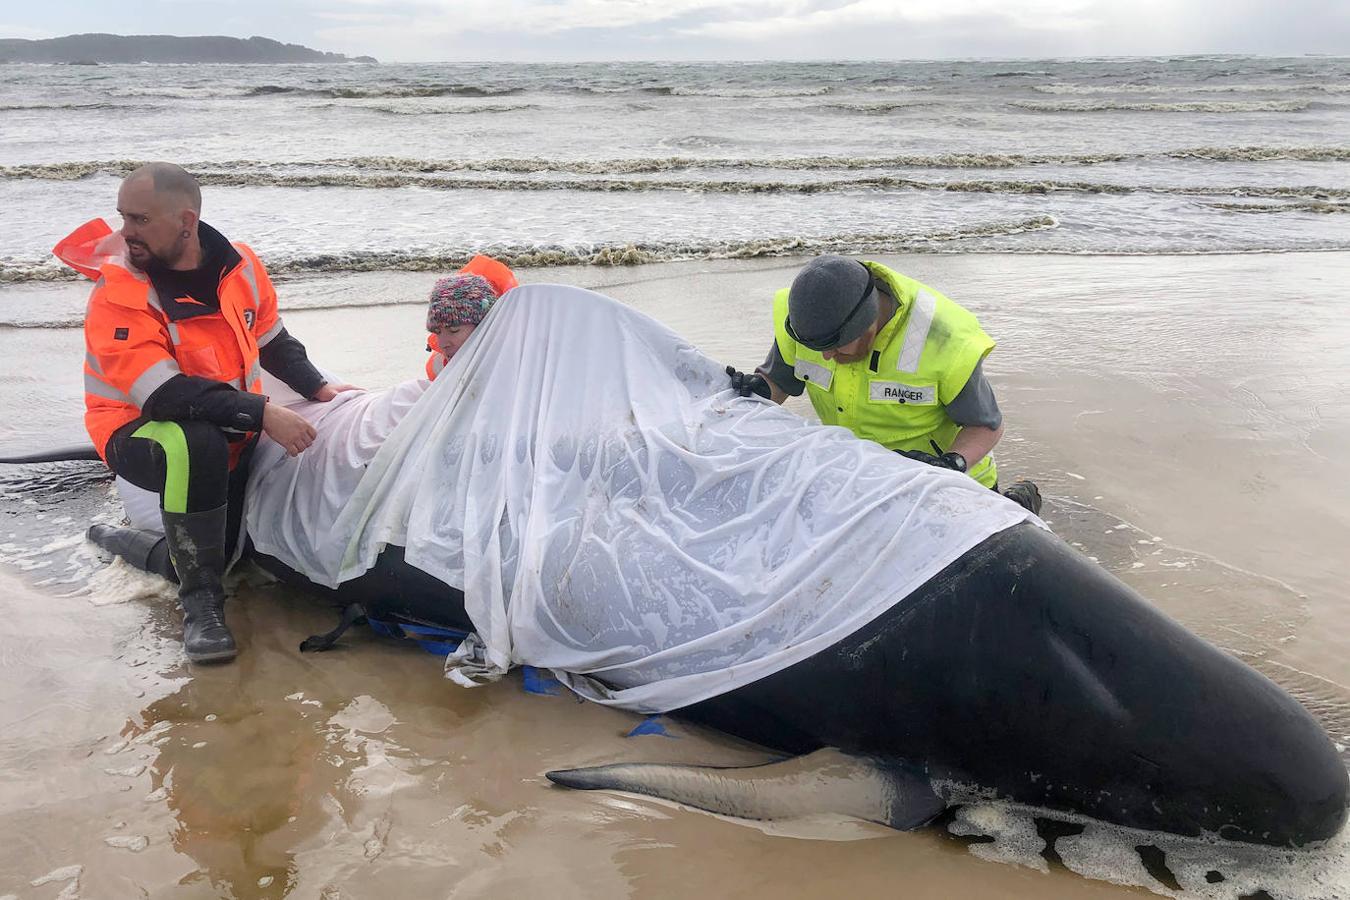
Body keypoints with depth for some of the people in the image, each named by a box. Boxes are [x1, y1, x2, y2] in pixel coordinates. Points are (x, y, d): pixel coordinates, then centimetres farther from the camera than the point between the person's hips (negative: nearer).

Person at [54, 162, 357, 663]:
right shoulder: (118, 292, -19)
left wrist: (319, 389, 1)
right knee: (196, 444, -36)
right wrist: (261, 414, -36)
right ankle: (201, 601, -23)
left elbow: (273, 343, 14)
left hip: (235, 426, 7)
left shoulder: (240, 266, -3)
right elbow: (164, 395, -29)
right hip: (141, 432, -7)